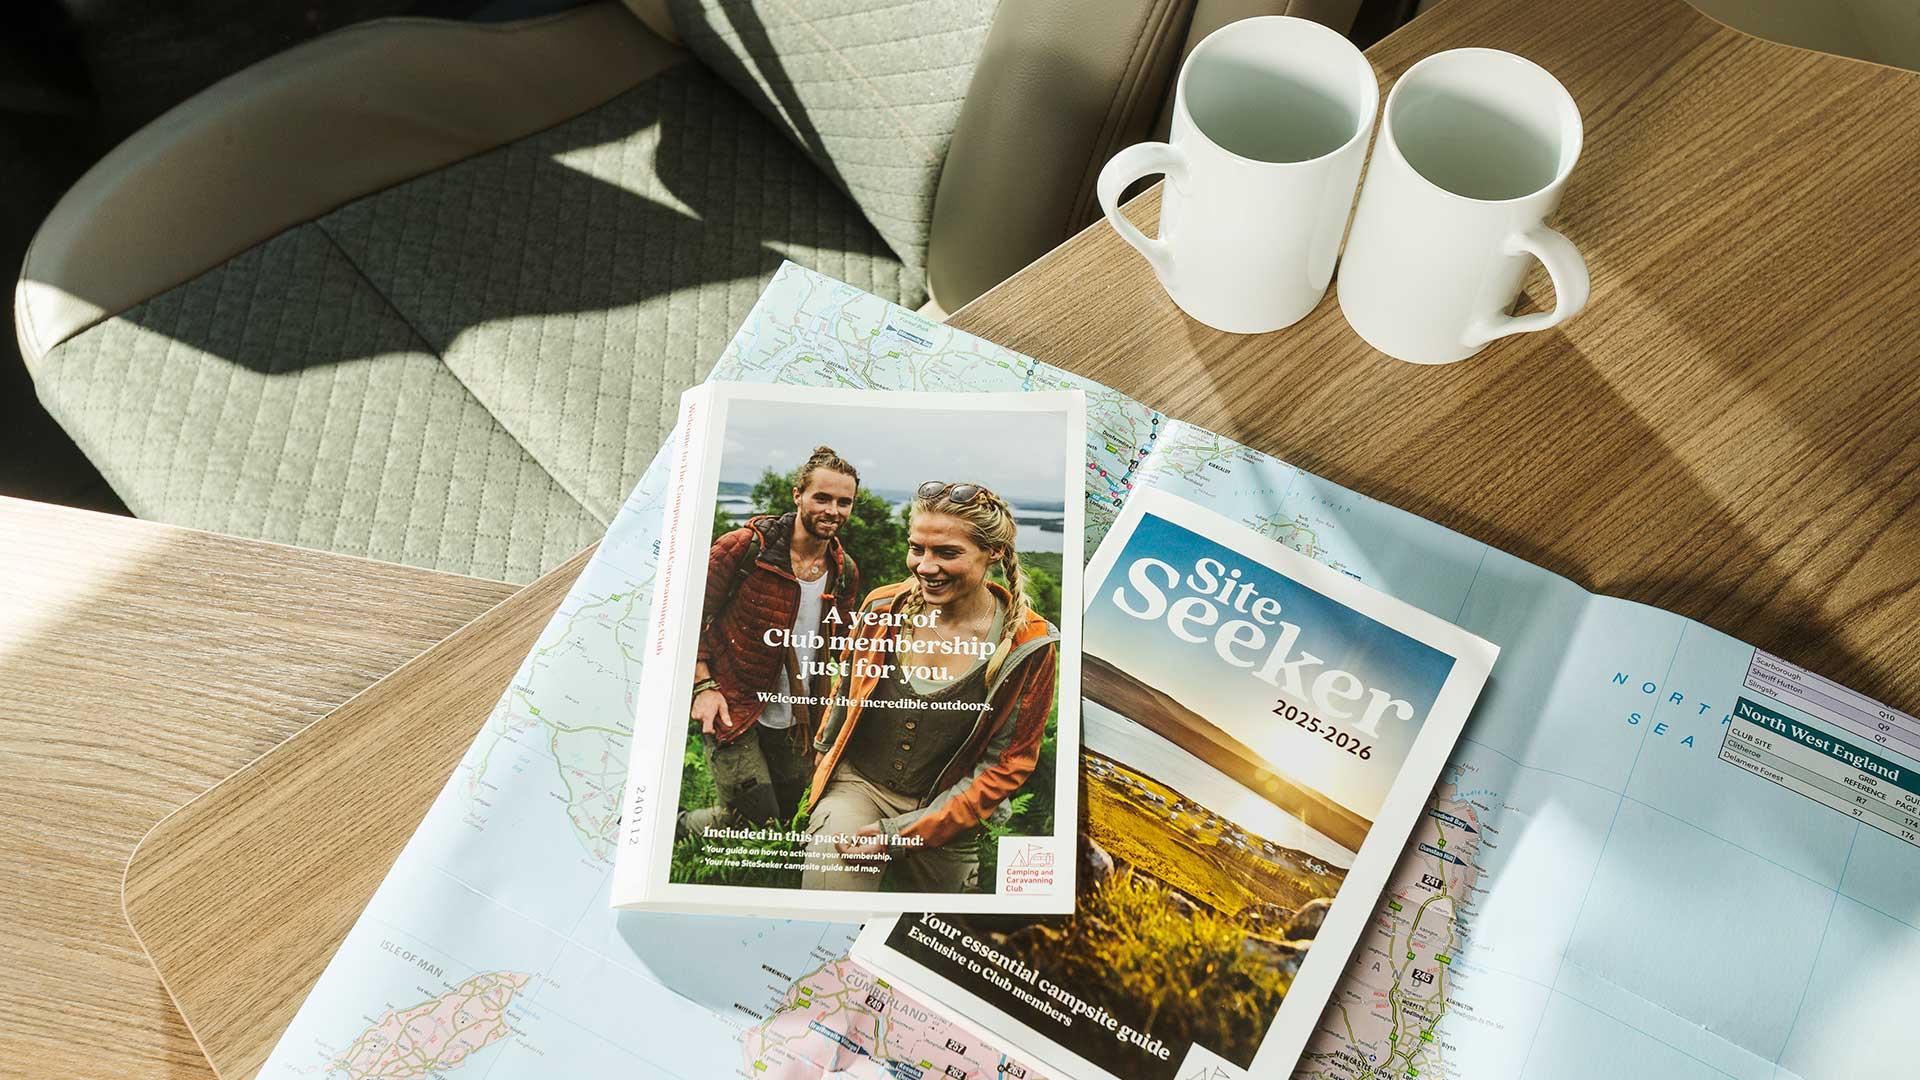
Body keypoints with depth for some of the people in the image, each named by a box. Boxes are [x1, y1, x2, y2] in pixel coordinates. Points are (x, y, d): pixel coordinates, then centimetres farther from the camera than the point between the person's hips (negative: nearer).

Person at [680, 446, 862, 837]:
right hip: (731, 709, -6)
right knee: (756, 819, -12)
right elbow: (692, 614, -8)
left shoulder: (845, 573, 3)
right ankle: (667, 831, 15)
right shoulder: (746, 547, -14)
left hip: (793, 721, 6)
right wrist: (703, 686, -15)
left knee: (784, 816, 12)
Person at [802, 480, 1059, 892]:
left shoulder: (1029, 646, -14)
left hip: (944, 810, 0)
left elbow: (1007, 766, -10)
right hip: (857, 784, 0)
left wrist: (902, 834, -15)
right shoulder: (884, 607, -8)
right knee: (830, 871, -25)